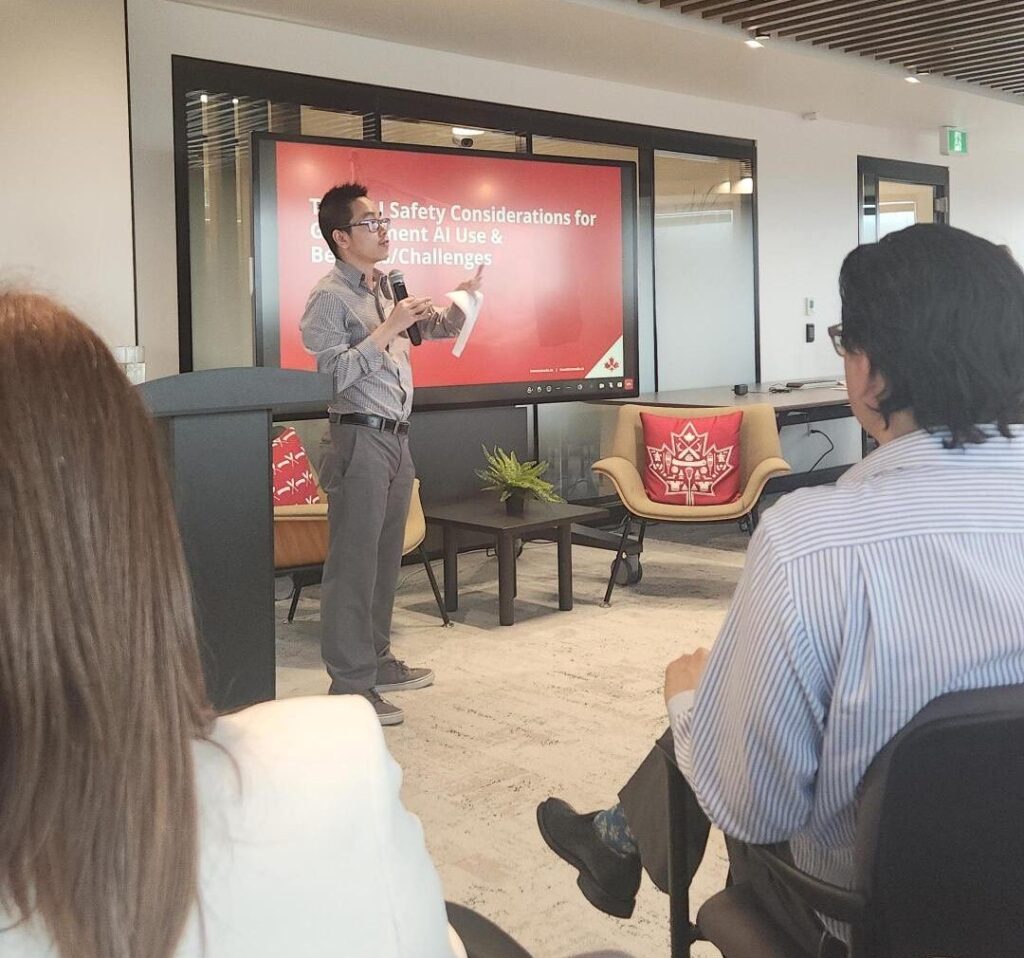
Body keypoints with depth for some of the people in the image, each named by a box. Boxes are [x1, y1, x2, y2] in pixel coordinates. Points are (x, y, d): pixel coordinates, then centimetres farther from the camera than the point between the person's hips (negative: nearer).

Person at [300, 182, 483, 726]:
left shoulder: (388, 289, 15)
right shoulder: (329, 297, -9)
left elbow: (437, 330, 27)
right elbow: (334, 372, -19)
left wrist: (463, 300, 8)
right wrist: (389, 329, -19)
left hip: (396, 438, 9)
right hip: (359, 440, -9)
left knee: (386, 556, 15)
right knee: (354, 561, -6)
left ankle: (376, 660, 27)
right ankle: (349, 684, -1)